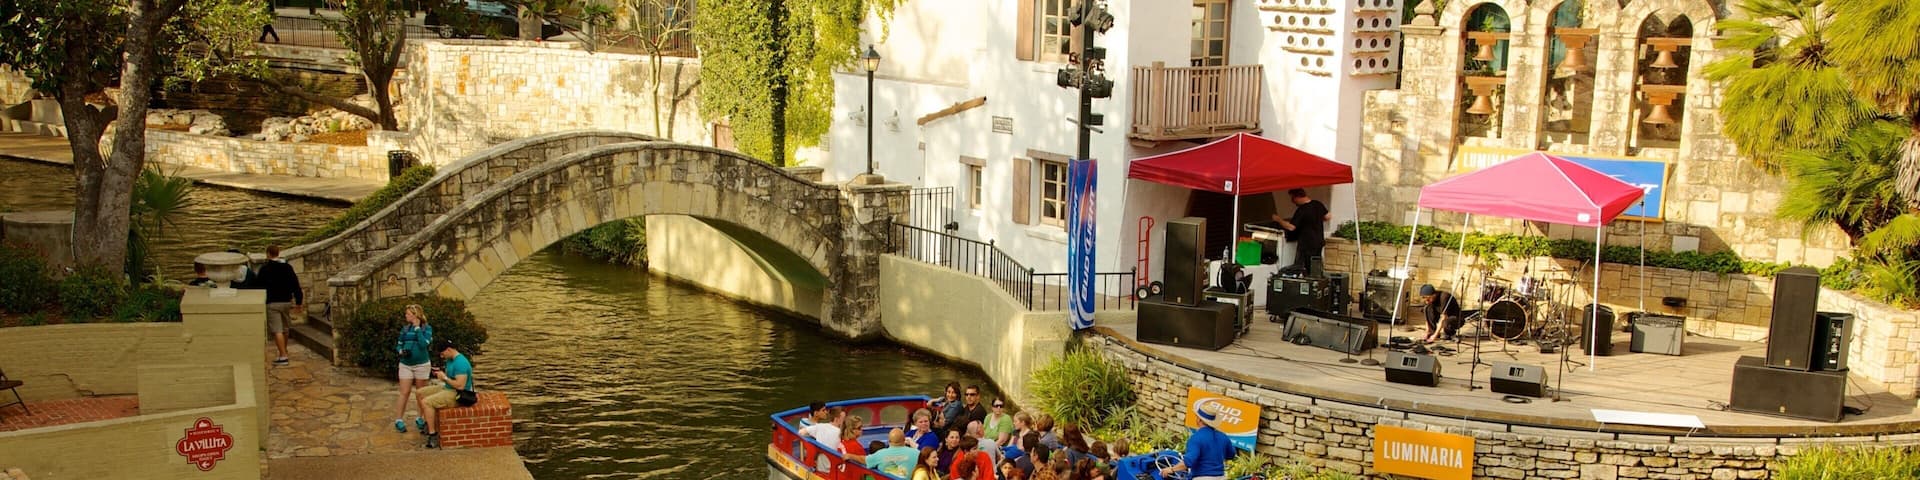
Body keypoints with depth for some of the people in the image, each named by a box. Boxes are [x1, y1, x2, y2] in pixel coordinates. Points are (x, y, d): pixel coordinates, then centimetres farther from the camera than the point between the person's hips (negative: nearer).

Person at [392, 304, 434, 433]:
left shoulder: (427, 328, -6)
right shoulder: (405, 328, 5)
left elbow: (424, 344, -20)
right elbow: (398, 345, 9)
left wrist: (417, 328, -17)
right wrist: (401, 351, -13)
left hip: (422, 365, -2)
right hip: (405, 365, 2)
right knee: (404, 393, -2)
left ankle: (420, 418, 22)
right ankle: (398, 420, 1)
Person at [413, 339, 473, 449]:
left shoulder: (460, 363, -24)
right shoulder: (451, 359, 8)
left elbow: (460, 385, -30)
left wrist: (444, 377, -19)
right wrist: (441, 372, 3)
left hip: (458, 395, -11)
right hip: (447, 389, 11)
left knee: (426, 402, -24)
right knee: (420, 393, 14)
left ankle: (433, 434, -19)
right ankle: (429, 424, 21)